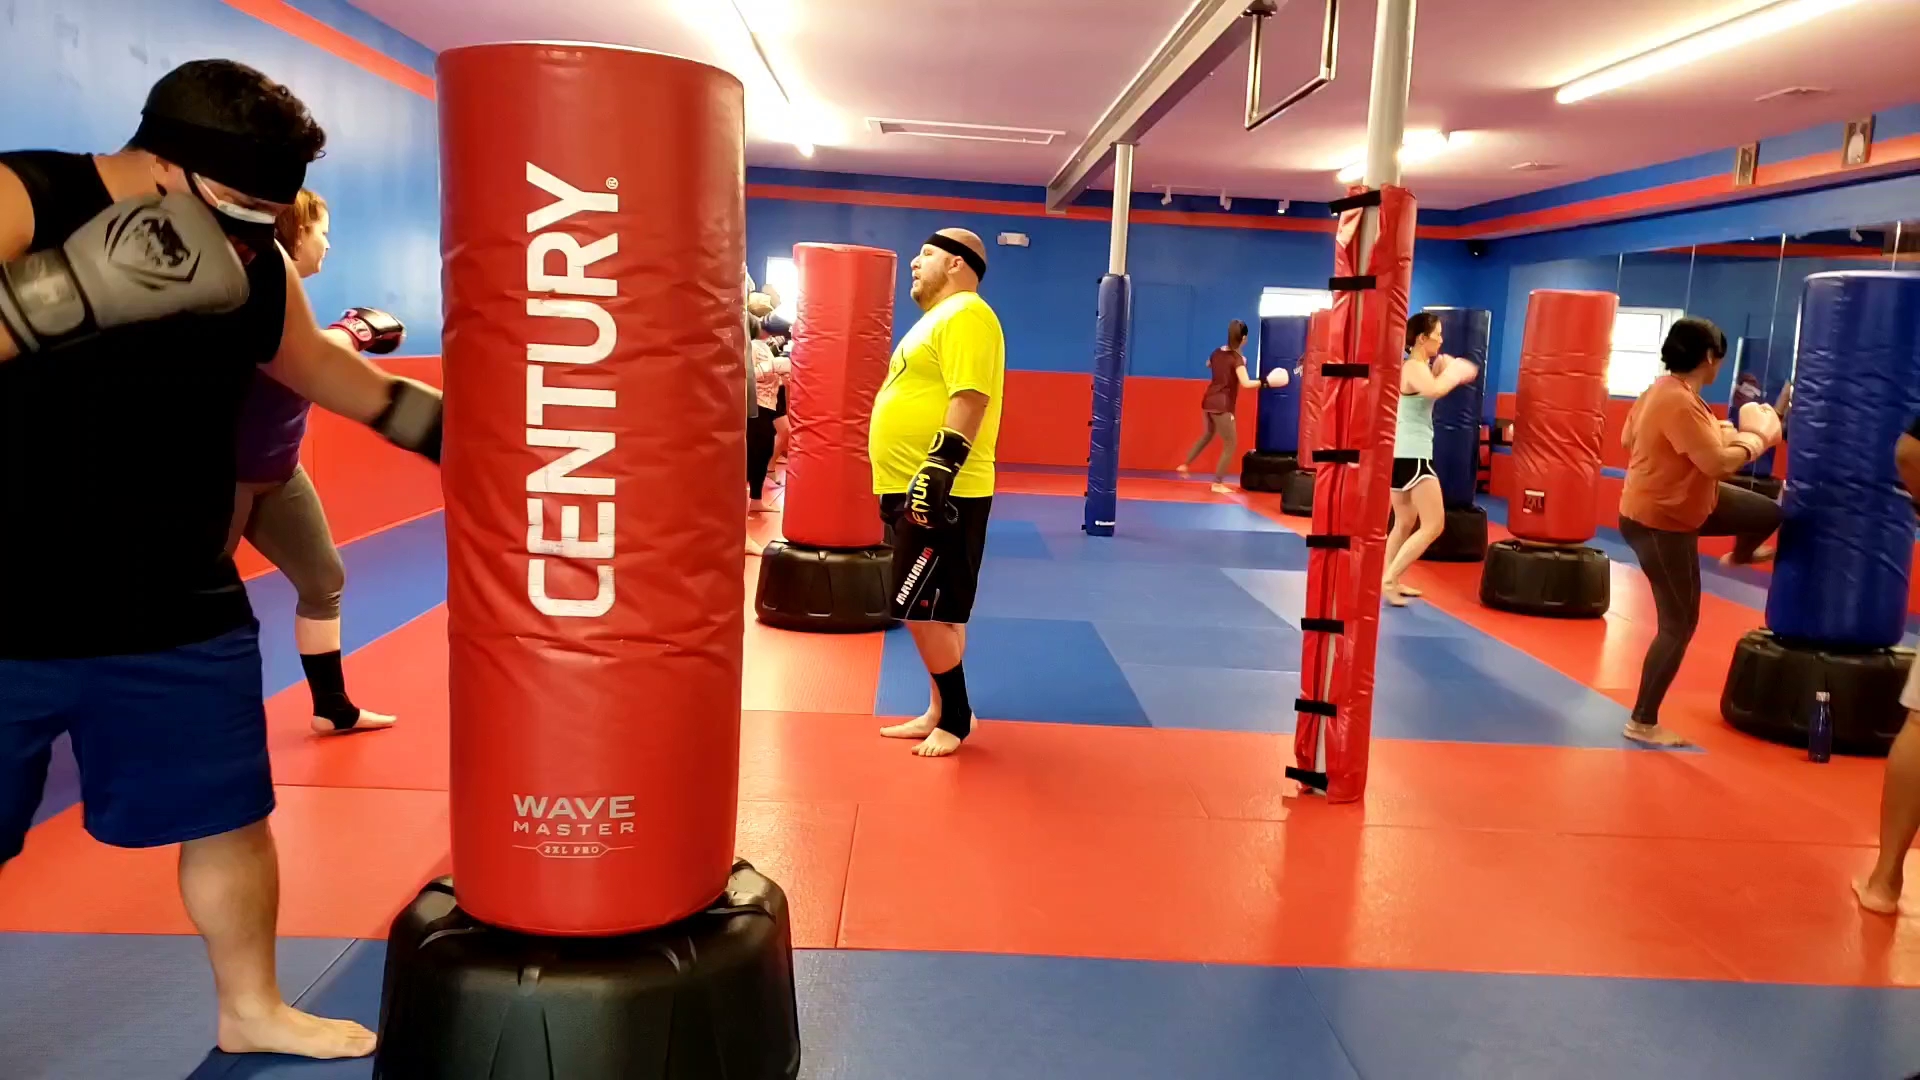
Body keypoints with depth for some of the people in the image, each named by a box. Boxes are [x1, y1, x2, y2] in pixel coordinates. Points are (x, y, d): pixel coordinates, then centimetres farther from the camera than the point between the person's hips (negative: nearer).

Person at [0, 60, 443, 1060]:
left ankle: (251, 1009, 37)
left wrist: (445, 425, 20)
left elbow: (319, 365, 19)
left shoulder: (258, 269, 0)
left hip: (179, 613, 5)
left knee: (228, 819, 15)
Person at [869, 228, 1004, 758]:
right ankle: (941, 713, 23)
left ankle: (955, 718, 6)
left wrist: (939, 468, -30)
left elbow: (970, 398, -24)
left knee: (925, 610, -7)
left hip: (941, 493, -10)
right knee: (936, 611, 14)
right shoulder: (939, 317, 20)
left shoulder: (965, 314, -12)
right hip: (918, 490, 10)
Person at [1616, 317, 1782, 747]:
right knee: (1680, 624, -3)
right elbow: (1718, 463, -31)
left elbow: (1628, 437, 14)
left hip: (1683, 502, 10)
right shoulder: (1680, 404, -31)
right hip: (1660, 521, -10)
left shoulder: (1662, 389, 1)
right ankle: (1642, 723, 7)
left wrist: (1715, 433, 14)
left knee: (1769, 514, 18)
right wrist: (1758, 437, -12)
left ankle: (1740, 557, 56)